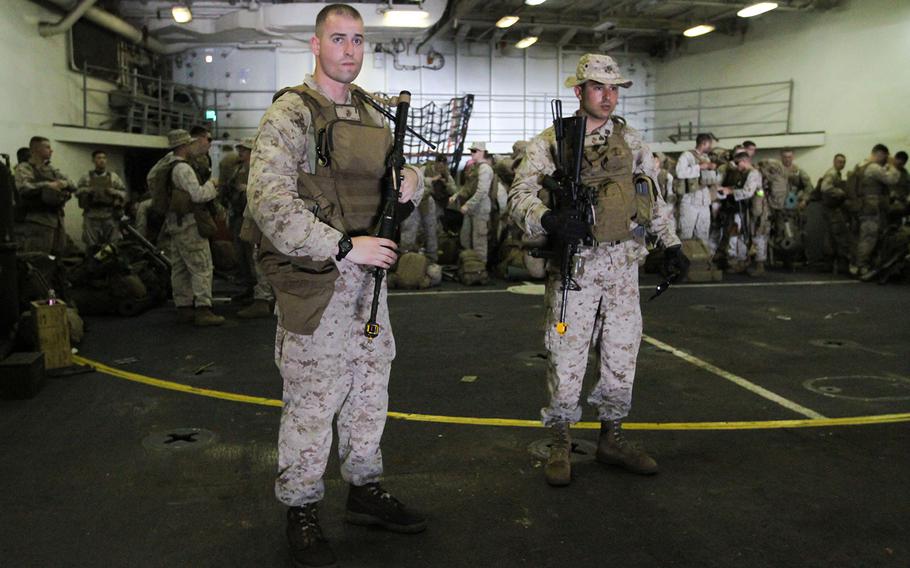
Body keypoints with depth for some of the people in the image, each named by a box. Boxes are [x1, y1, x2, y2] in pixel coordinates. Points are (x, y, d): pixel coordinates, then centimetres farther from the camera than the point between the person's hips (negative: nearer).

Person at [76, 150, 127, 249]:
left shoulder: (114, 177, 11)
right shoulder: (86, 178, 12)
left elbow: (123, 193, 5)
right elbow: (78, 192, 3)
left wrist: (112, 191, -12)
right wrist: (90, 190, -13)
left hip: (110, 216, 0)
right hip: (91, 216, 0)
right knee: (91, 245, 0)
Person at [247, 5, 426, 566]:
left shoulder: (371, 114, 13)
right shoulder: (291, 112, -9)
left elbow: (400, 173, 25)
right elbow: (269, 201, -20)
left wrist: (411, 179, -1)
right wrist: (345, 247, -23)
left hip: (368, 276, 8)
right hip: (314, 282, -7)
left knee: (370, 389, 16)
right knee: (312, 400, 2)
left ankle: (365, 489, 34)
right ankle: (302, 510, 20)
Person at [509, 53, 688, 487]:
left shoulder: (630, 140, 12)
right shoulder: (549, 143, -2)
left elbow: (655, 195, 20)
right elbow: (520, 195, -10)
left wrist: (671, 243, 17)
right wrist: (547, 220, -30)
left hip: (623, 265, 5)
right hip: (574, 265, -4)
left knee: (622, 354, 10)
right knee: (567, 356, 0)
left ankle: (612, 438, 26)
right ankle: (559, 444, 15)